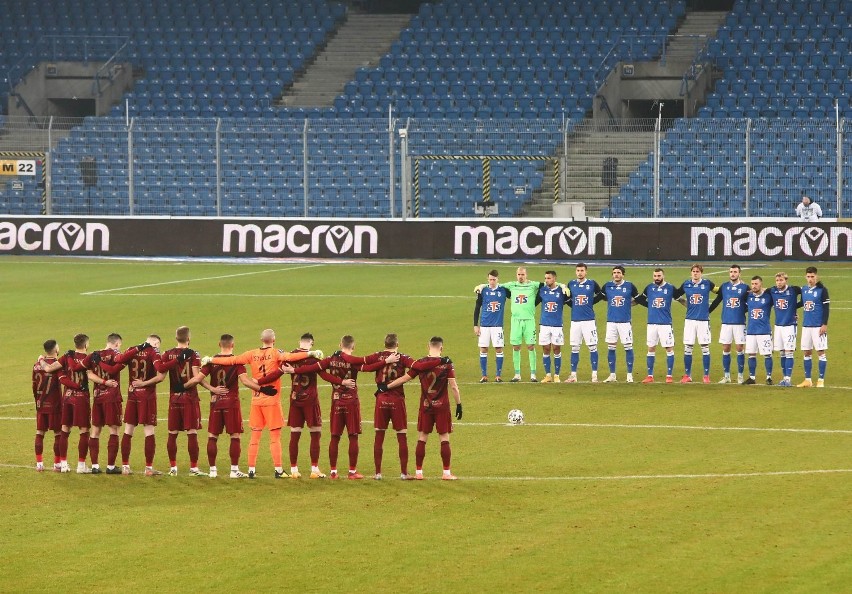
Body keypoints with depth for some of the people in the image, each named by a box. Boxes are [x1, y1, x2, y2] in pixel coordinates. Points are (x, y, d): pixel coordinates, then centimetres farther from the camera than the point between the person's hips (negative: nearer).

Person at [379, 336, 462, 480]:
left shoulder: (420, 363, -2)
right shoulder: (447, 364, -7)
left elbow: (404, 378, 1)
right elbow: (453, 386, -10)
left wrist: (386, 387, 11)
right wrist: (459, 404, -2)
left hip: (425, 406, 2)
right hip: (442, 406, -2)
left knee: (422, 439, 8)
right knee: (444, 439, 4)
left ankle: (418, 472, 8)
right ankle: (446, 473, 4)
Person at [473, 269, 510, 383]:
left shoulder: (503, 290, 2)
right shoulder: (483, 291, 3)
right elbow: (477, 308, 6)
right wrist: (475, 325, 2)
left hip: (497, 325, 0)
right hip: (484, 325, 1)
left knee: (499, 349, -2)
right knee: (483, 349, 1)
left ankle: (498, 375, 6)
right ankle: (484, 376, 7)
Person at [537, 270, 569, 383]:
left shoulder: (561, 291, -3)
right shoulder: (542, 290, 4)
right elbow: (534, 302, 16)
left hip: (557, 325, -2)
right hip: (544, 325, 2)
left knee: (556, 349, 1)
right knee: (546, 350, 4)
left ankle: (556, 375, 9)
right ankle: (547, 375, 11)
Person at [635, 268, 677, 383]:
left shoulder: (670, 288, 0)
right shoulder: (649, 288, 8)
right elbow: (640, 300, 21)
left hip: (666, 323, -3)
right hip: (652, 323, 3)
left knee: (669, 348, -2)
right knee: (651, 349, 6)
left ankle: (669, 375, 4)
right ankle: (650, 376, 12)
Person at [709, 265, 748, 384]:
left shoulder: (745, 287, 0)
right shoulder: (724, 286, 6)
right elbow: (716, 301, 13)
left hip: (740, 323, -2)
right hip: (726, 322, 2)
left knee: (740, 349, 0)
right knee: (725, 349, 3)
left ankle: (740, 376, 7)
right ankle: (726, 376, 11)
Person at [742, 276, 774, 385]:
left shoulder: (768, 296, -4)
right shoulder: (748, 296, 6)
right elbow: (744, 308, 24)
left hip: (764, 331, -4)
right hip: (750, 330, 4)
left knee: (767, 354, -3)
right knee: (751, 354, 6)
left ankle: (769, 377, 5)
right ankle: (751, 377, 15)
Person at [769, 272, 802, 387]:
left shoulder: (793, 290, -9)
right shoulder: (772, 291, 4)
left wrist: (795, 305, -2)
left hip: (790, 325, -4)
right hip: (778, 325, 4)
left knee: (789, 352, -7)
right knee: (782, 353, 9)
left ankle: (788, 379, -8)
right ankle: (784, 377, 16)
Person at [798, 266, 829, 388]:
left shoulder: (822, 290, -7)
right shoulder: (803, 289, 10)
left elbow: (826, 308, -9)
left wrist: (825, 324, -14)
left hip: (818, 326, -6)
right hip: (806, 326, 6)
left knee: (821, 352, -3)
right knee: (806, 353, 8)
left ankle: (821, 380, 1)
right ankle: (807, 380, 15)